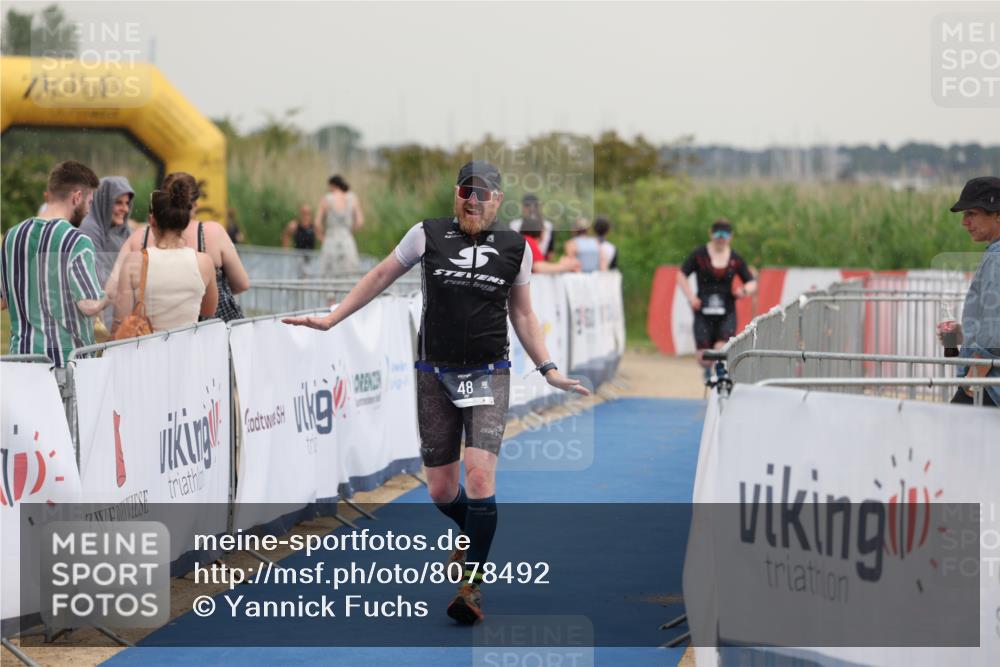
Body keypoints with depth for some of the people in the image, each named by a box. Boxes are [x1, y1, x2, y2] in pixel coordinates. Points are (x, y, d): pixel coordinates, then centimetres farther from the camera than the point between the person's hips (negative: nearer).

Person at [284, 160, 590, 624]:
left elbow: (522, 314, 14)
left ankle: (471, 584, -7)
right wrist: (331, 318, 11)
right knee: (440, 490, 5)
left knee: (479, 477, -18)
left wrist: (548, 369, 8)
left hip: (488, 375, -1)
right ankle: (473, 534, 39)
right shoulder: (427, 236, 1)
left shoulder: (514, 248, 4)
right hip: (435, 375, 1)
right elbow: (381, 277, 13)